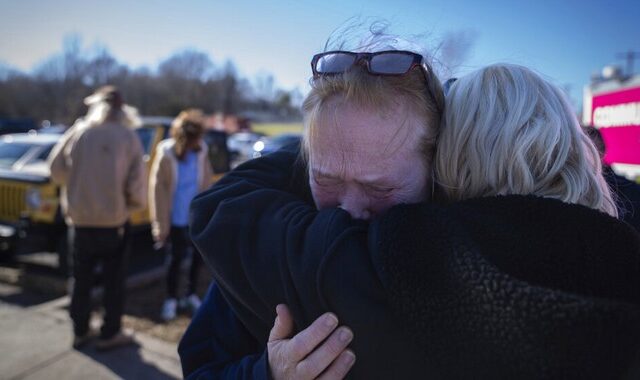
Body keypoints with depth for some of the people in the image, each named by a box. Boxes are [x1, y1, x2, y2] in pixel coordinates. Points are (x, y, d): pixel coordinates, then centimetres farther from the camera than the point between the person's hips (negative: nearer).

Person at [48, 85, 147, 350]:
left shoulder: (78, 132, -3)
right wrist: (133, 204, 7)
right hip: (114, 222, -2)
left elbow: (56, 169, 3)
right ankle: (110, 334, 20)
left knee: (81, 280, 18)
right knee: (114, 281, 13)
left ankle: (80, 332, 28)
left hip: (81, 220, 2)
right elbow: (137, 187, -13)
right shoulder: (129, 138, -9)